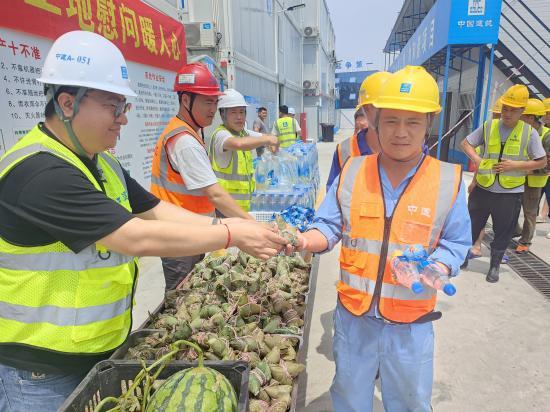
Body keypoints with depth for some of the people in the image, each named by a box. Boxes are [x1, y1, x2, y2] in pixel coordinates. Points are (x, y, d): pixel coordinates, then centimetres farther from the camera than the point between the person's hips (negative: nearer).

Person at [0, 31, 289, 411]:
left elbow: (158, 211, 1)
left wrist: (223, 225, -12)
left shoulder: (103, 164, 5)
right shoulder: (39, 173, -26)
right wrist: (231, 235, -26)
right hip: (43, 373, -8)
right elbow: (137, 238, -32)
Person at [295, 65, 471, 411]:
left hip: (411, 323, 0)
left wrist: (435, 270, -21)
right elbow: (329, 226, -1)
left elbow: (455, 244, -2)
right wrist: (305, 240, -21)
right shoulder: (352, 172, -5)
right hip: (353, 315, 1)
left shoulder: (448, 180, -8)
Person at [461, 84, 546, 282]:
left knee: (503, 232, 12)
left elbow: (542, 162, 1)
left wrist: (516, 165, -15)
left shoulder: (529, 133, -3)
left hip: (510, 193, -1)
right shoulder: (488, 127, 0)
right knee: (472, 225, 13)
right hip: (483, 189, 1)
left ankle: (495, 265, 31)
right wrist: (476, 158, -11)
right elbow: (465, 143, 7)